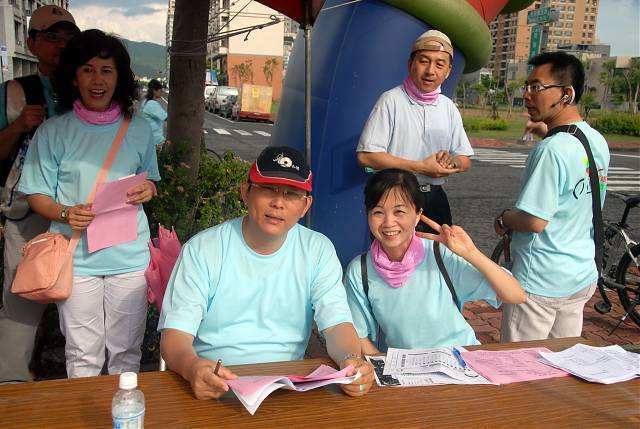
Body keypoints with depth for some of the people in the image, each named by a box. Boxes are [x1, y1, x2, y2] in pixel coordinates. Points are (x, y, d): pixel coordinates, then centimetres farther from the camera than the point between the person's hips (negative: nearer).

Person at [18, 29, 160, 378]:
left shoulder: (138, 129, 6)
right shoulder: (53, 132, -1)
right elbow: (36, 196, 1)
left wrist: (148, 189, -6)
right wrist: (65, 214, -19)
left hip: (130, 257, 2)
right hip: (76, 258, -1)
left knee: (126, 351, 11)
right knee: (82, 355, 8)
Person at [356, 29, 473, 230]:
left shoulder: (449, 108, 10)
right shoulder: (391, 100, -8)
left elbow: (465, 161, 13)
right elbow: (366, 155, -16)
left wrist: (452, 162, -12)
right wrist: (420, 167, -16)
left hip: (434, 199, 5)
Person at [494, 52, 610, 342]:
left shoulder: (551, 150, -24)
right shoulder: (598, 142, 5)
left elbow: (535, 220, -26)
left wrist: (503, 220, -4)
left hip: (540, 284, -9)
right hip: (583, 277, 9)